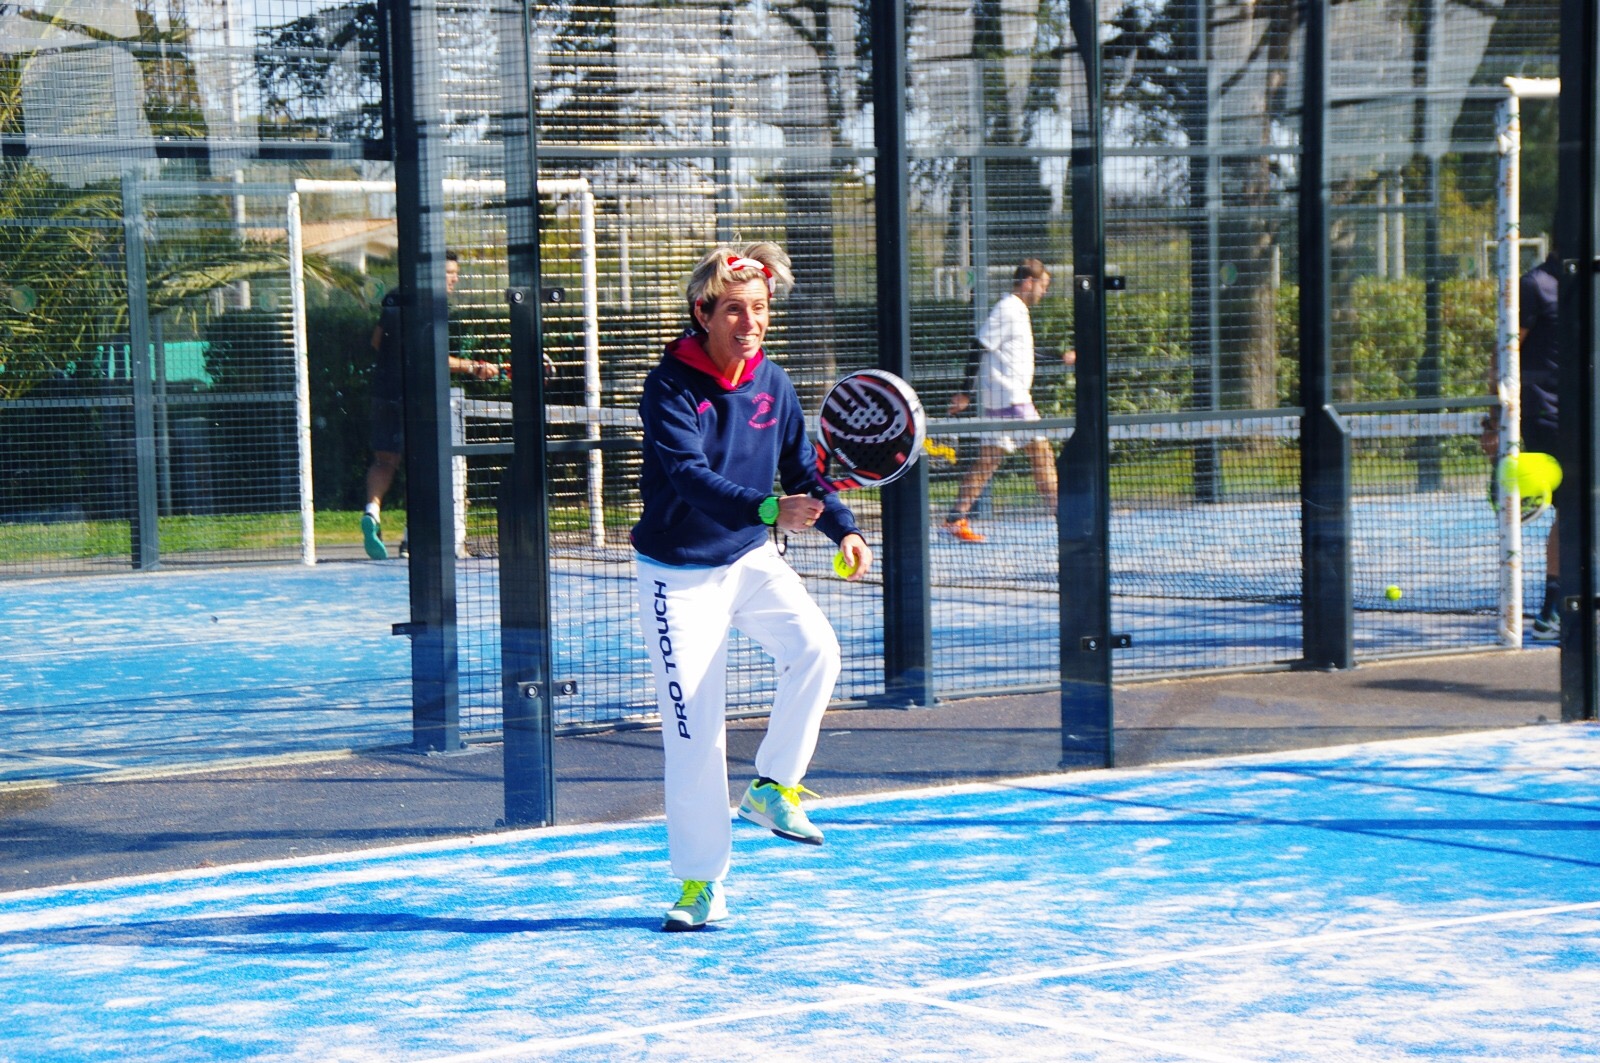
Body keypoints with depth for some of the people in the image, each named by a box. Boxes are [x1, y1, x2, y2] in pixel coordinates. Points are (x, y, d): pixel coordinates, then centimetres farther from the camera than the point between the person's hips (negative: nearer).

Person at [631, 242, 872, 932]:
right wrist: (769, 508, -46)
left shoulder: (772, 383, -2)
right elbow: (689, 477, -32)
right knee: (694, 734, -4)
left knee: (815, 647, -23)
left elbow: (802, 470, 6)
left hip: (751, 558, 4)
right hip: (679, 574, -4)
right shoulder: (671, 387, -18)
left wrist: (843, 529, -11)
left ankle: (772, 786, -2)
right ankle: (700, 881, 10)